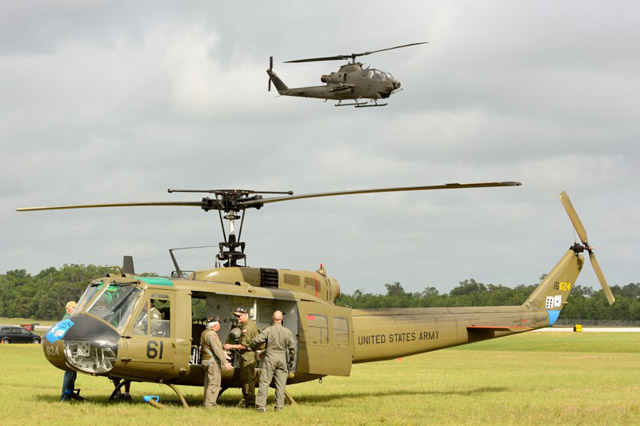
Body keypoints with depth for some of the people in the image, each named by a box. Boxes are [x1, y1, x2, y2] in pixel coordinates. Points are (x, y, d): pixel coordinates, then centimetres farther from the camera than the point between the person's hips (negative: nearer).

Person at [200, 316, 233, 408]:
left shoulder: (204, 333, 16)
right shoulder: (211, 334, -16)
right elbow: (217, 349, -23)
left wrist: (223, 354, 28)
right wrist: (225, 362, -25)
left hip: (205, 360, 10)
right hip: (212, 362, -10)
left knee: (208, 384, 15)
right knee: (214, 384, -9)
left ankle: (206, 403, 18)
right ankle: (210, 405, -11)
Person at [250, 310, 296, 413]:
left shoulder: (268, 330, -8)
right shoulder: (287, 332, 2)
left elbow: (257, 340, -13)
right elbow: (292, 347, 7)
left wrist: (251, 347, 8)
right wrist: (291, 361, 18)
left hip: (270, 359, -3)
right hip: (282, 359, 3)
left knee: (264, 382, 0)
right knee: (280, 384, 8)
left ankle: (261, 405, -5)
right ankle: (279, 406, 8)